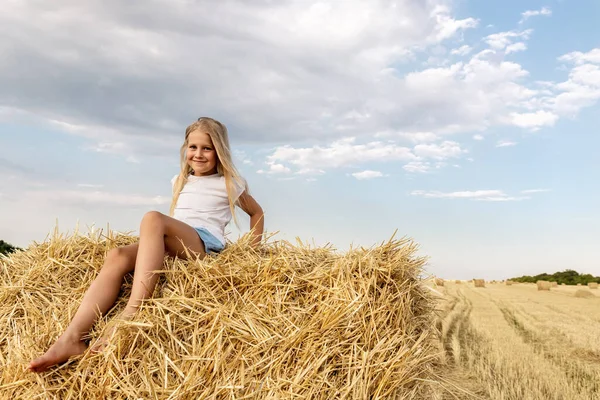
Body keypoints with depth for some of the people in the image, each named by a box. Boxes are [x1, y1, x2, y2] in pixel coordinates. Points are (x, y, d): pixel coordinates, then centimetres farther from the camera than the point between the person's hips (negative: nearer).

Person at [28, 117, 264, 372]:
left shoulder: (228, 184, 13)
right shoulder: (180, 180, 27)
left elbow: (257, 212, 22)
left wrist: (253, 250, 14)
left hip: (206, 243, -5)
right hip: (171, 246, 5)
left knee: (153, 218, -35)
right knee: (117, 256, -28)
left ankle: (130, 317, -46)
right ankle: (72, 338, -44)